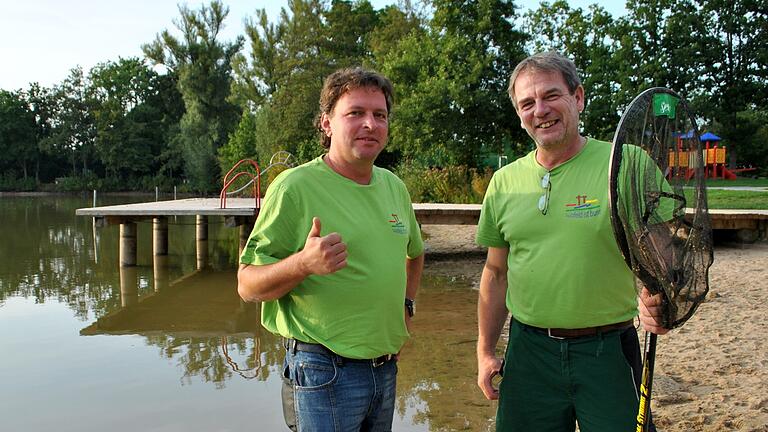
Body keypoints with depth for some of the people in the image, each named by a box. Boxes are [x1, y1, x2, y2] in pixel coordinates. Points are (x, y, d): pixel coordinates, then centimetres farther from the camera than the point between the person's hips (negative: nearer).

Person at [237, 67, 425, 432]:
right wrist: (303, 263, -32)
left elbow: (414, 253, 26)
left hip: (386, 369, 7)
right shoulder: (295, 186, -14)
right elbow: (247, 285, -15)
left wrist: (406, 304, 13)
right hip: (324, 373, -6)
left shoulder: (394, 186, 7)